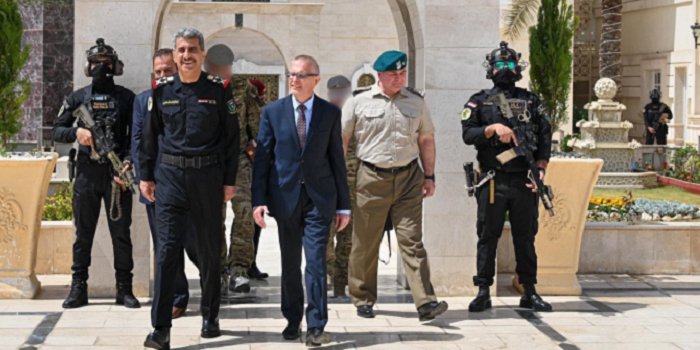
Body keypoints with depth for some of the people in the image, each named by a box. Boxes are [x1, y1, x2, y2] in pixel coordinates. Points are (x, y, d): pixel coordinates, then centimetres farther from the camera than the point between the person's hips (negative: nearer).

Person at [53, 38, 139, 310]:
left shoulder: (126, 98, 5)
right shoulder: (77, 98, 9)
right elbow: (57, 131, 11)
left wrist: (128, 161, -14)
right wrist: (76, 132, -10)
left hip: (117, 174, -1)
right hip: (87, 173, 1)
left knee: (121, 232, 2)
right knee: (83, 233, 6)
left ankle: (124, 289, 8)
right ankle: (78, 288, 12)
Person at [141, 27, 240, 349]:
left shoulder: (219, 90, 0)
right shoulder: (162, 90, 5)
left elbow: (232, 138, 2)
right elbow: (150, 135, 12)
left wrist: (230, 180, -1)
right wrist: (146, 176, 10)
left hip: (207, 176, 0)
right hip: (170, 176, 0)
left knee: (209, 250, 9)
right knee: (167, 248, -7)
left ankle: (210, 317, 25)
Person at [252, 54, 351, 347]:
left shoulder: (330, 113, 3)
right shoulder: (272, 112, 2)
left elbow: (337, 159, 5)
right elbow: (262, 158, 2)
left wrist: (344, 204, 4)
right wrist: (258, 200, -6)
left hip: (319, 198, -1)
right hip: (285, 196, 1)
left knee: (316, 262, -7)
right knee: (290, 264, 10)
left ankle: (316, 327, -4)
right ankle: (292, 321, 23)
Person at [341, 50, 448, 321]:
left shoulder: (416, 102, 9)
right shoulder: (358, 103, 1)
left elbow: (426, 139, 15)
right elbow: (341, 140, 5)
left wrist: (429, 176, 9)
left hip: (408, 179, 1)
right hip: (372, 179, -1)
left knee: (412, 241, -4)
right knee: (365, 243, 6)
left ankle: (425, 303, -9)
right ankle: (363, 299, 20)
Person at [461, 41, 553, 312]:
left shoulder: (531, 101, 13)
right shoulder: (479, 101, 8)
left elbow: (545, 136, 8)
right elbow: (468, 134, -3)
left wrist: (540, 168, -4)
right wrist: (493, 128, -19)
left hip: (524, 182, 2)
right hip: (493, 181, -2)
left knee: (526, 237, 7)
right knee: (488, 236, 1)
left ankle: (530, 293, 13)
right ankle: (483, 293, 6)